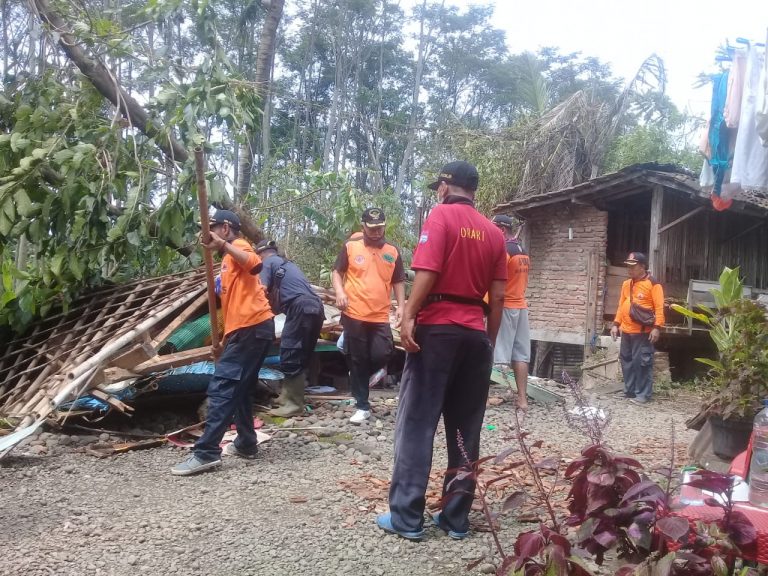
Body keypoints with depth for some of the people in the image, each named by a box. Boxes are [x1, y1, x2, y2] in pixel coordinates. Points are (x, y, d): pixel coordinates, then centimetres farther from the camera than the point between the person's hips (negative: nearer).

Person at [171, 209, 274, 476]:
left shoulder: (238, 246, -3)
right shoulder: (230, 258, 27)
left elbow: (255, 265, -29)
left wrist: (222, 244, -26)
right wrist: (224, 341, 26)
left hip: (251, 327, -11)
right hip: (250, 328, 11)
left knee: (221, 388, -11)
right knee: (238, 388, 17)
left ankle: (206, 453, -12)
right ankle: (246, 444, 24)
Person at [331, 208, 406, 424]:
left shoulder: (393, 252, 9)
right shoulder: (351, 246, 3)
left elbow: (398, 282, 15)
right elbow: (337, 272, 8)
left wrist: (401, 306, 5)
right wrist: (339, 291, -10)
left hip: (380, 316, 2)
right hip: (354, 314, -1)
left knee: (382, 355, -9)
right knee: (357, 360, 3)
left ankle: (361, 378, 26)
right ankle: (362, 407, 14)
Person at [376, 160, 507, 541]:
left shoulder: (441, 215, -2)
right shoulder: (493, 232, 13)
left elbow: (427, 271, -15)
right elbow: (498, 296, 9)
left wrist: (409, 317, -14)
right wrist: (490, 339, 16)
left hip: (437, 328, -5)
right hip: (476, 333, 5)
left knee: (416, 423, 1)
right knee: (466, 429, 8)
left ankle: (407, 517, 4)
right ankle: (456, 517, 14)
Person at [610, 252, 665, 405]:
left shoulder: (652, 284, -7)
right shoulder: (626, 284, 14)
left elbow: (659, 308, -11)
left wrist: (657, 327, -18)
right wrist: (616, 324, 13)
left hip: (643, 332, -7)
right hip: (626, 331, 7)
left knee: (641, 362, -4)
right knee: (626, 361, 12)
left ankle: (643, 394, 4)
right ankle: (629, 391, 22)